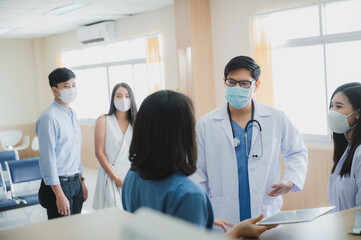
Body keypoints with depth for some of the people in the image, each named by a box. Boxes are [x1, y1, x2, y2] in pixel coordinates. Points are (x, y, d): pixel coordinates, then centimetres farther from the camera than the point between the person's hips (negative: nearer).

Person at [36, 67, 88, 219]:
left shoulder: (72, 115, 12)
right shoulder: (49, 117, -16)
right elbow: (47, 158, -19)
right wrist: (59, 194, -21)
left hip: (75, 182, 8)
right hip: (59, 184, -8)